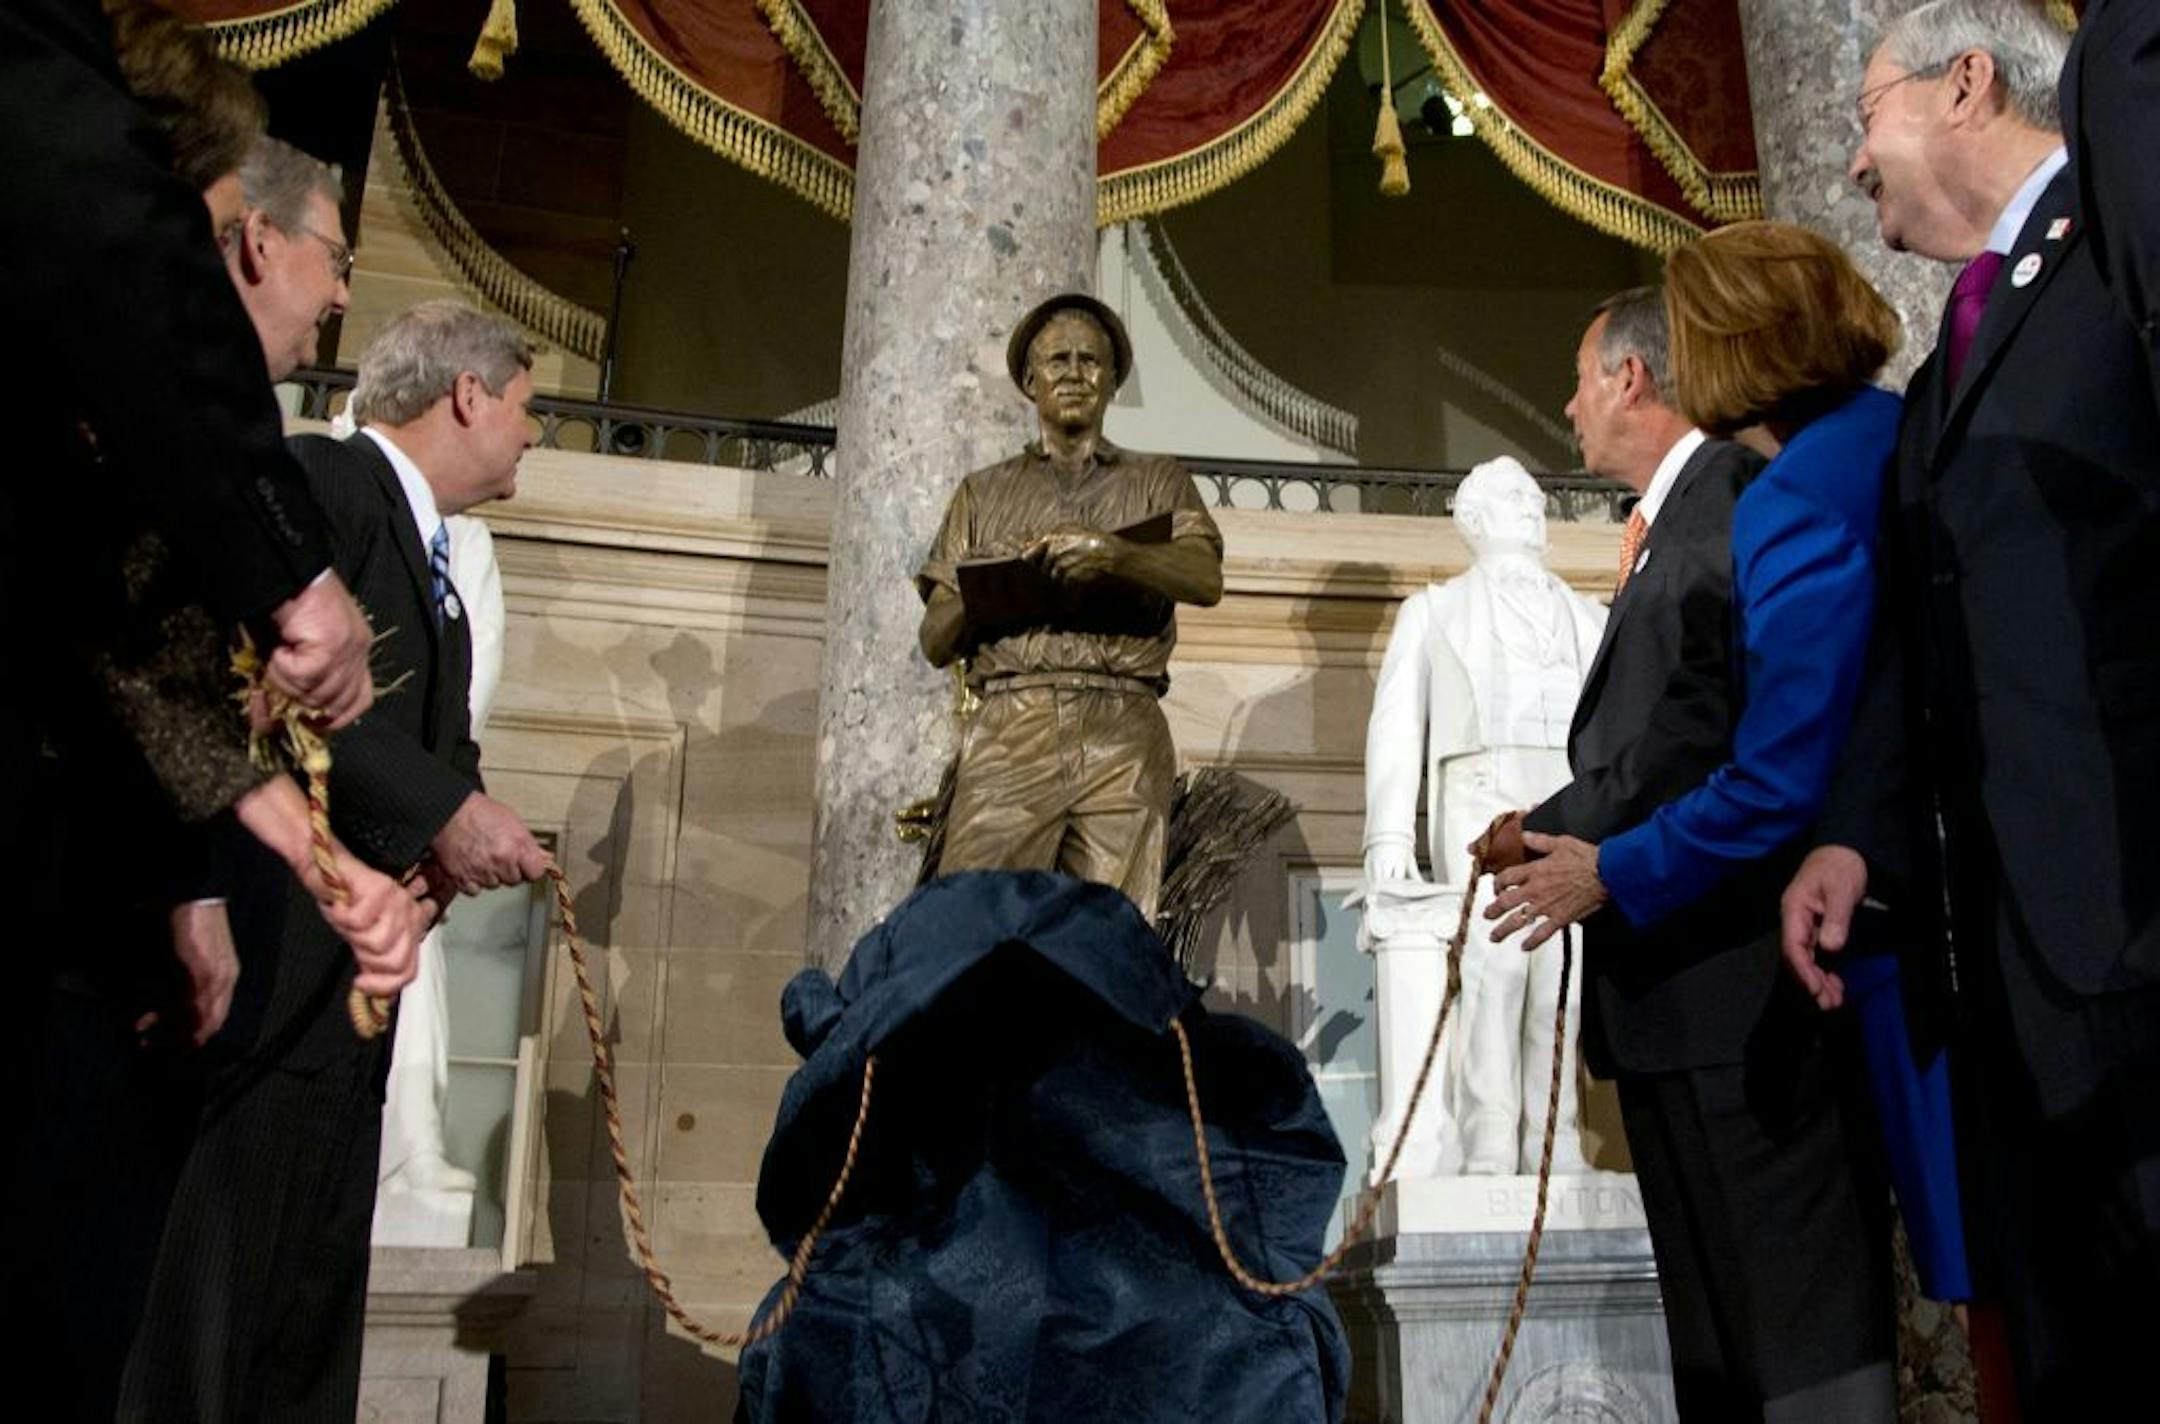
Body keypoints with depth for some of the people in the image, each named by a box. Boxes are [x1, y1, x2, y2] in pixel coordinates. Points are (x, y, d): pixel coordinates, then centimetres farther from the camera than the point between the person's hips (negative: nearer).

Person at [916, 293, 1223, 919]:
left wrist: (1111, 551, -15)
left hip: (1122, 733, 0)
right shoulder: (983, 492, 24)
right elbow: (935, 640, 17)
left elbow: (1206, 578, 2)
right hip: (1011, 726, 1)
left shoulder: (1157, 480, 22)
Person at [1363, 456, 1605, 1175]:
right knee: (1491, 967, -17)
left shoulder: (1591, 619, 30)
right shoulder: (1434, 610, 24)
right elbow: (1397, 724, 12)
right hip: (1481, 798, -2)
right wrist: (1389, 835, -3)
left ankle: (1555, 1152, -4)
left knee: (1563, 979, -8)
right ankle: (1488, 1155, -18)